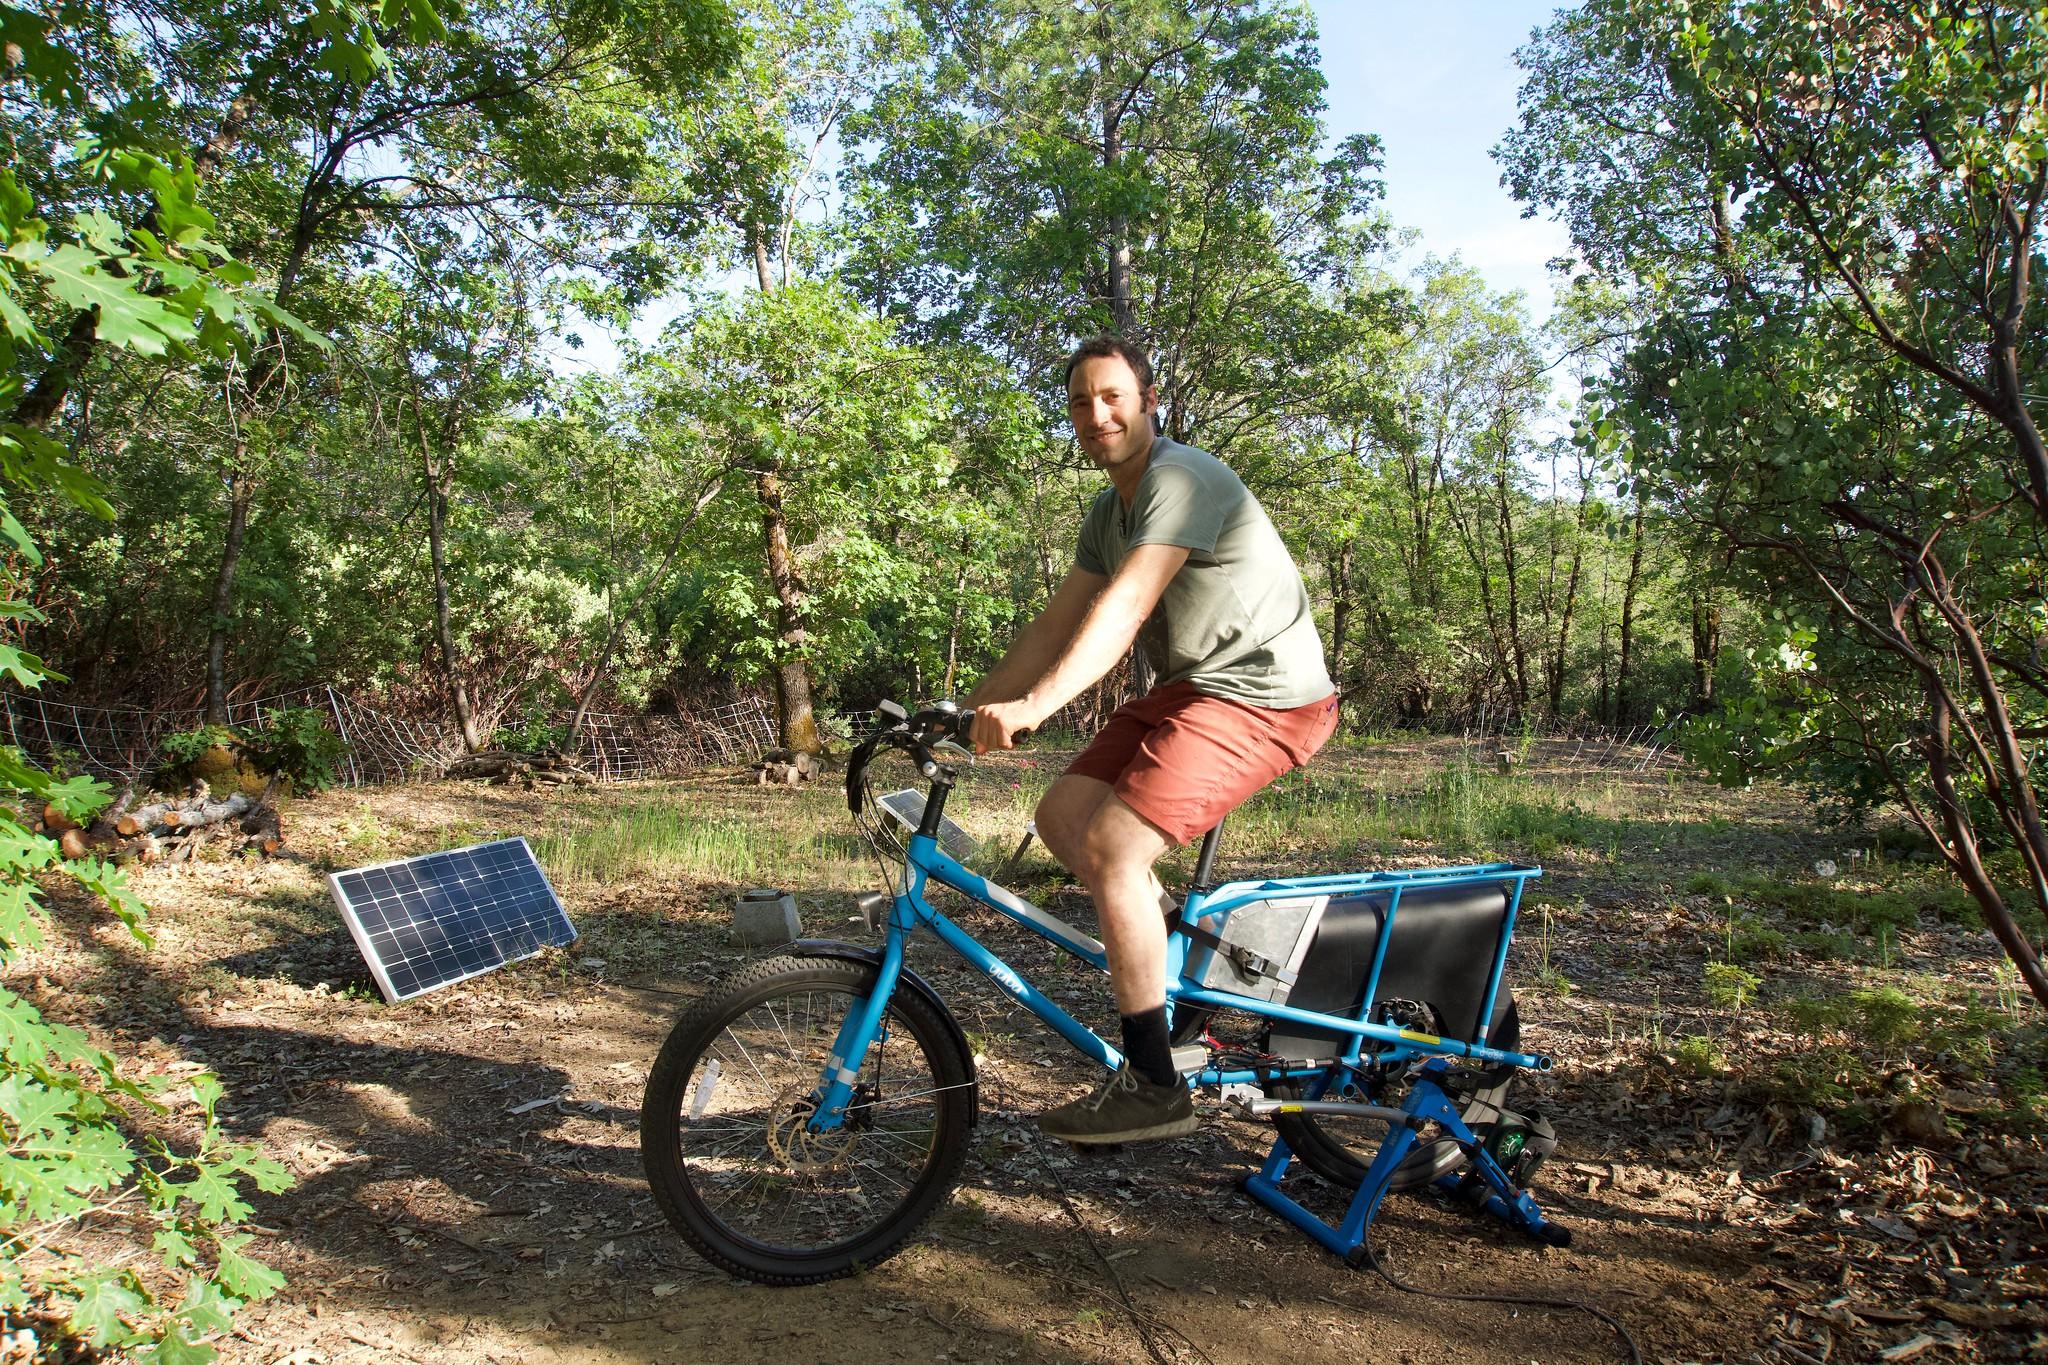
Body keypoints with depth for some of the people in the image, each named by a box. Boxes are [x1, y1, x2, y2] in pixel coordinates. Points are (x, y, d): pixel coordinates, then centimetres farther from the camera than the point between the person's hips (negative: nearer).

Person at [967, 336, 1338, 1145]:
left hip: (1262, 695, -10)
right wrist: (970, 711, 4)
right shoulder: (1108, 513, 14)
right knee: (1061, 815, 1)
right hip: (1191, 687, 10)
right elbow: (1054, 625, 12)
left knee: (1111, 845, -19)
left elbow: (1124, 607, -30)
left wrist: (1034, 705, -41)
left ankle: (1154, 1087, -9)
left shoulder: (1181, 480, -16)